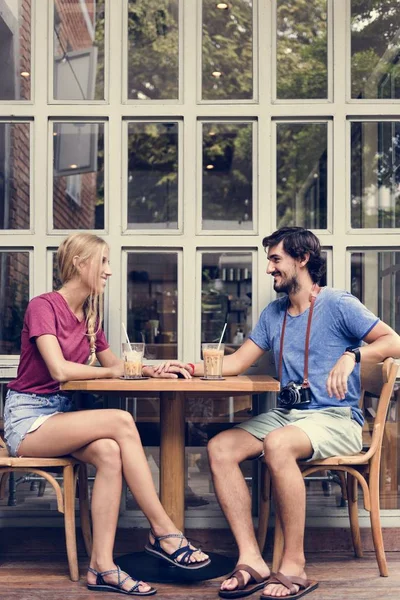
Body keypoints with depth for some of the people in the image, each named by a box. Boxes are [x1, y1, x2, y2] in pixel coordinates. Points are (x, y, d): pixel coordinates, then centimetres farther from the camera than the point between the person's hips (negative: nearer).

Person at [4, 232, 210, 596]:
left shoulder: (90, 314, 12)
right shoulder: (43, 306, -12)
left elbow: (113, 362, 19)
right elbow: (59, 369, -23)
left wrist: (152, 370, -1)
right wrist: (111, 372, -8)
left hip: (62, 413, 7)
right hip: (28, 418, -7)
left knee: (109, 452, -27)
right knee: (121, 422, -27)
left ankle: (102, 567, -24)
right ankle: (163, 531, -19)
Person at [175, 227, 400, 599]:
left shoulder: (337, 304, -1)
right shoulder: (273, 313, 19)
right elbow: (236, 363, 17)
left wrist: (352, 355, -24)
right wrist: (188, 368, 4)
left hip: (336, 419, -7)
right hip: (287, 415, 7)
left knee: (277, 444, -37)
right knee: (219, 447, -17)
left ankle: (294, 565, -27)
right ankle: (251, 561, -20)